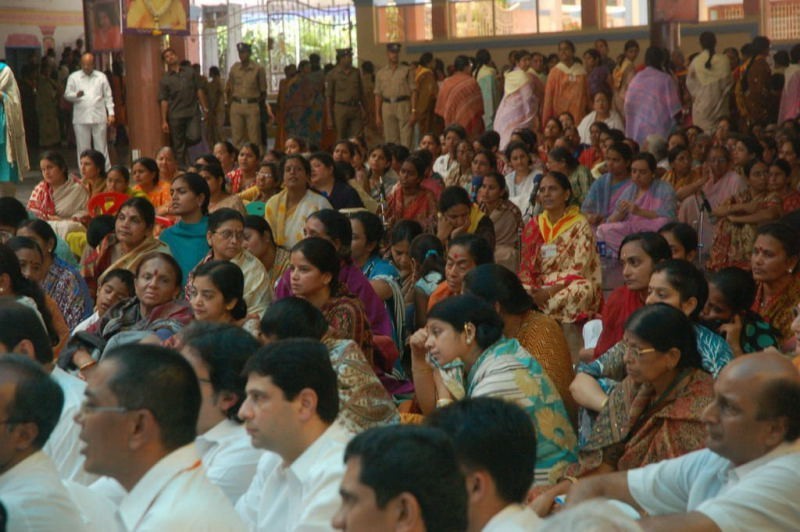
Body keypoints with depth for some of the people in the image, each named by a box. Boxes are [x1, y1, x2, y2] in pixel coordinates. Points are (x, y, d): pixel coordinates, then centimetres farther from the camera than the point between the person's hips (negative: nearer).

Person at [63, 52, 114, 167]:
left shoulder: (101, 77, 10)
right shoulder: (73, 77, 7)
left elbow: (108, 96, 11)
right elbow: (67, 95, 3)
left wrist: (111, 113, 3)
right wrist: (76, 95, -19)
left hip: (99, 118, 1)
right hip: (81, 119, 0)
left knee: (101, 147, 2)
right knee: (83, 148, 1)